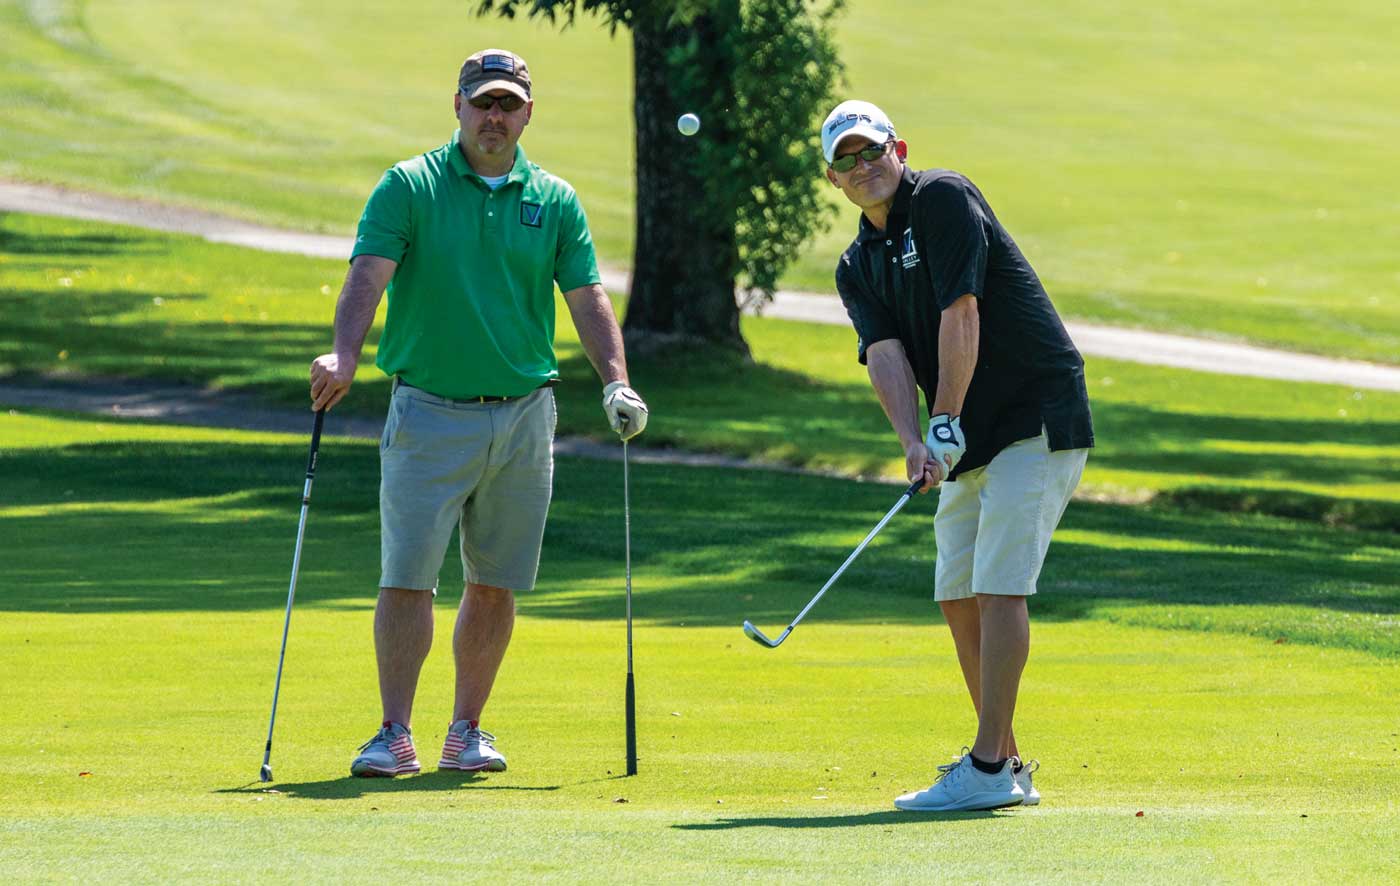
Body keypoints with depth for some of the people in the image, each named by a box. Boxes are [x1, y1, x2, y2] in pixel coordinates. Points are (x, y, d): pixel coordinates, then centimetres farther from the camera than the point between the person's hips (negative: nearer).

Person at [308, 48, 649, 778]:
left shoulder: (555, 201, 8)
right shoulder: (409, 186, -1)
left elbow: (587, 298, 4)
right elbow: (368, 274, -12)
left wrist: (616, 382, -12)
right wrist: (343, 354, -29)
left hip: (523, 415, 3)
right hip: (430, 411, -3)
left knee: (495, 585, 6)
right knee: (407, 577, -7)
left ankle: (466, 731, 16)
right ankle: (395, 736, -4)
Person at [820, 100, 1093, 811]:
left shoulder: (942, 199, -10)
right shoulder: (857, 267, 12)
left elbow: (961, 314, -18)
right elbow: (884, 353, -5)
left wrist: (945, 425, -20)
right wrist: (913, 442, -22)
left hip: (1038, 422, -9)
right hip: (970, 439, 9)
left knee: (998, 586, -14)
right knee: (958, 593, 8)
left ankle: (988, 770, -16)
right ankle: (1005, 763, 16)